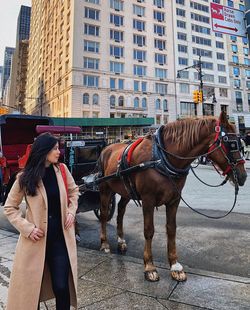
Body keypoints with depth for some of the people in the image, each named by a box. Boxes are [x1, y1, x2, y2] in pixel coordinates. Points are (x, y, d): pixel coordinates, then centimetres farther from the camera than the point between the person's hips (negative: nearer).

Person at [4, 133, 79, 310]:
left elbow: (73, 191, 13)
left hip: (61, 236, 2)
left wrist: (71, 211, -1)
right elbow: (9, 207, -2)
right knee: (31, 285, 16)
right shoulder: (25, 177, -11)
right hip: (36, 238, -1)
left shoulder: (62, 170, -3)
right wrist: (27, 228, -13)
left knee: (62, 286, 5)